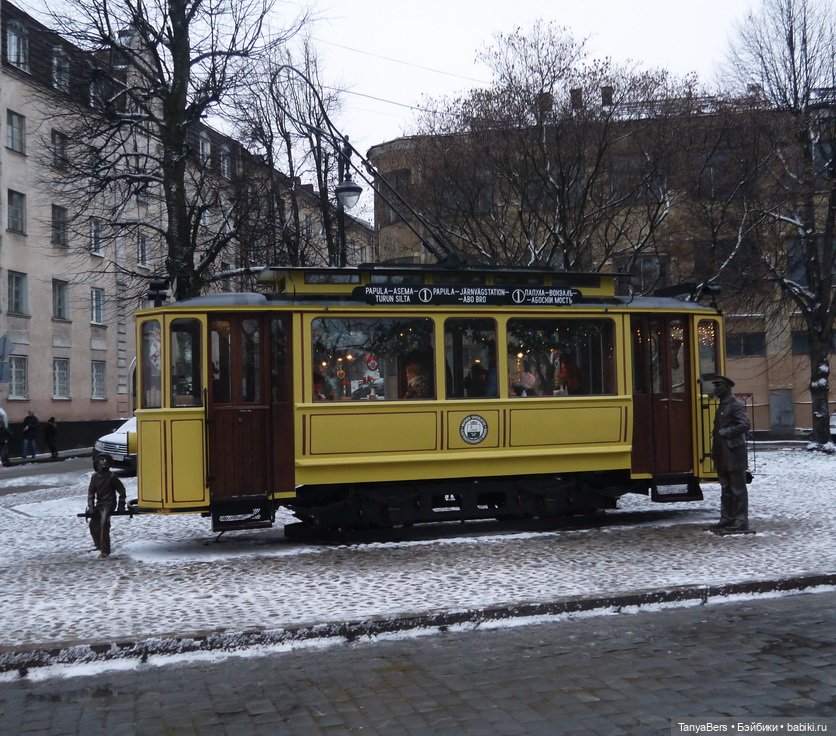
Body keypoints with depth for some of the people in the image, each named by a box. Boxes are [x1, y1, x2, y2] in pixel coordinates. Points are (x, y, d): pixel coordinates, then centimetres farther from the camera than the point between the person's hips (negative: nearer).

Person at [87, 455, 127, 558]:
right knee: (93, 524, 9)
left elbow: (121, 490, -2)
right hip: (99, 504, 7)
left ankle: (105, 550, -22)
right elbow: (91, 492, 7)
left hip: (109, 504, -7)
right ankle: (99, 545, 32)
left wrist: (121, 505, -4)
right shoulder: (95, 477, 5)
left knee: (104, 524, -22)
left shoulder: (111, 477, -9)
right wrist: (90, 506, -3)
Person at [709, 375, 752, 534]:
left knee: (738, 489, -3)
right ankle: (727, 520, 19)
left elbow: (745, 425, -22)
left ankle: (741, 522, 1)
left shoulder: (735, 404, -13)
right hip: (723, 457, 9)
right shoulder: (722, 405, 16)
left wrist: (725, 433, -20)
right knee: (726, 490, 13)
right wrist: (715, 452, 15)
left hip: (734, 455, -9)